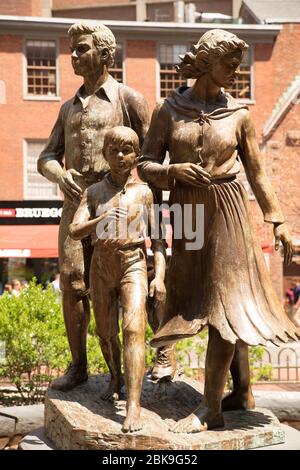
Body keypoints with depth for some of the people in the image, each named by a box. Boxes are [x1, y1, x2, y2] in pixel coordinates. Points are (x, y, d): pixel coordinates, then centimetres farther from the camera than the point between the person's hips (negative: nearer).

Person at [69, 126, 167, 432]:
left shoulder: (144, 192, 4)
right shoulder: (94, 192, 7)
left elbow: (158, 237, 5)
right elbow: (74, 231, -3)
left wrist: (160, 276, -6)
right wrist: (100, 220, -23)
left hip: (133, 264, -3)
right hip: (101, 265, 3)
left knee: (133, 329, -21)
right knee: (106, 333, 14)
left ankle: (134, 404, -26)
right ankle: (115, 378, 44)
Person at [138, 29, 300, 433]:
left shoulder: (238, 114, 1)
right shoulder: (169, 110, 1)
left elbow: (257, 171, 6)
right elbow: (146, 165, 1)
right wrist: (175, 170, -19)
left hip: (226, 213, -2)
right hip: (186, 213, 2)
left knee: (225, 303, -6)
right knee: (202, 302, 9)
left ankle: (211, 408, -1)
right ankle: (242, 392, 23)